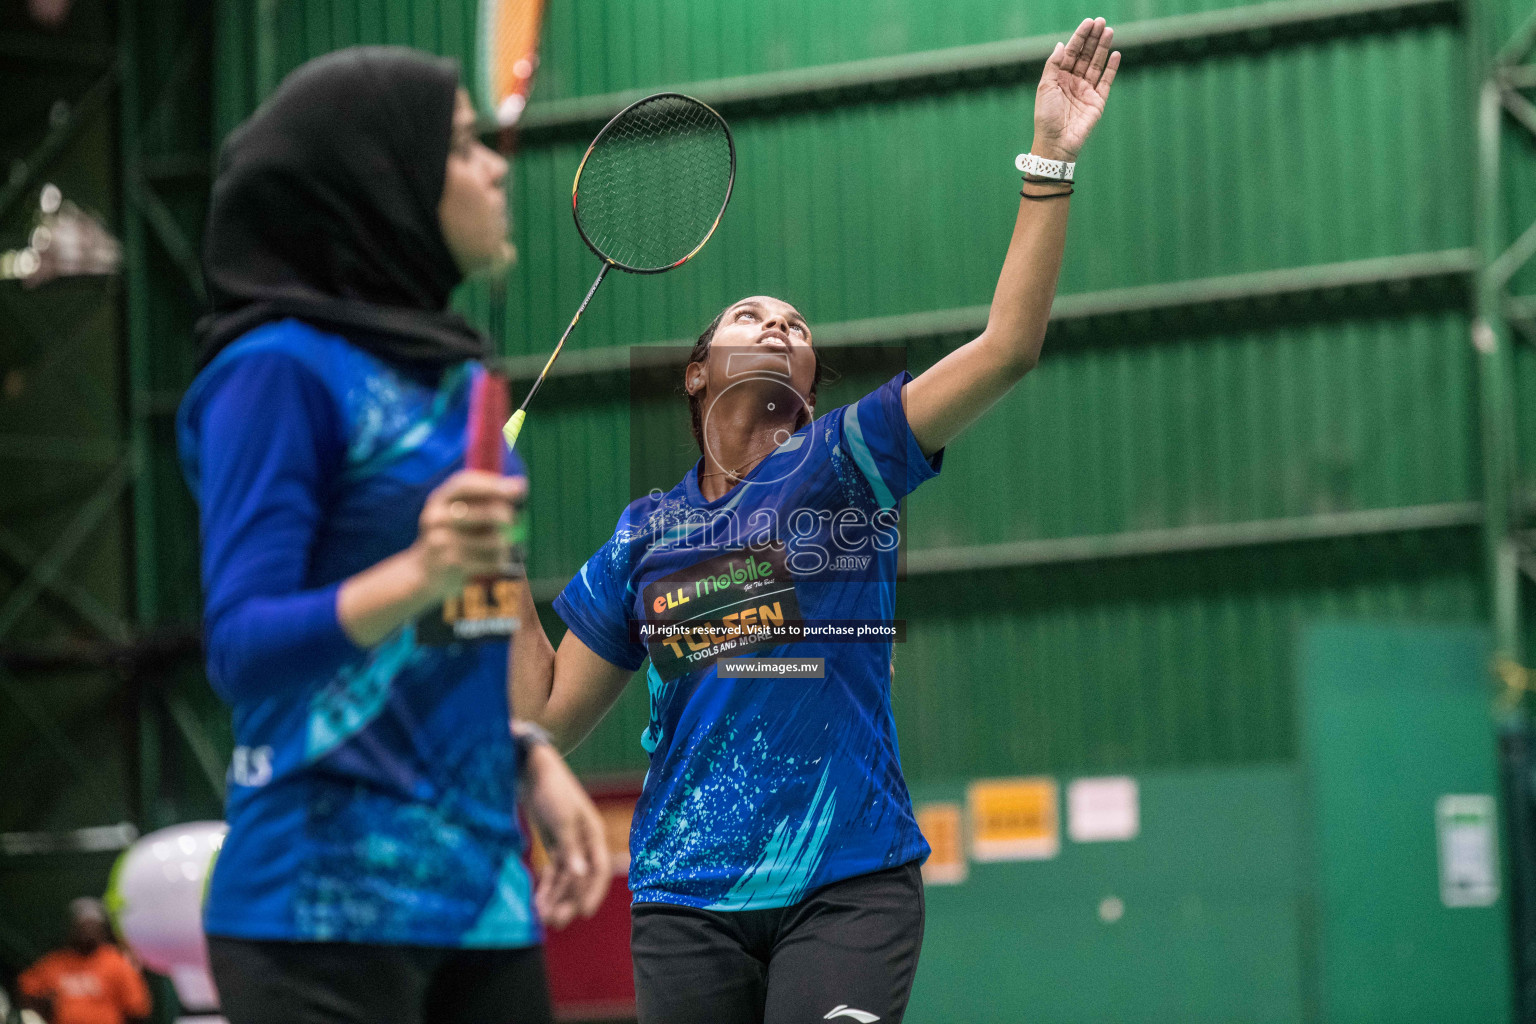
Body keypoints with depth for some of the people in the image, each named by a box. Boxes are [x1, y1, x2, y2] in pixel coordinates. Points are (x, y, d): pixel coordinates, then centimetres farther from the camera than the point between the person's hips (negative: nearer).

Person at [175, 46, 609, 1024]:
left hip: (480, 881, 8)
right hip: (331, 898, -8)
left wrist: (531, 758, 9)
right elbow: (242, 649, -16)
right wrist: (414, 576, -30)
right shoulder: (281, 369, -9)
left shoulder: (457, 373, 14)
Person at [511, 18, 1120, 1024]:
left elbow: (1006, 347, -7)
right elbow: (550, 715, 17)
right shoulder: (646, 534, 14)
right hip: (687, 900, 3)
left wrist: (1050, 159, -13)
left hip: (848, 889, -3)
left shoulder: (841, 465, 5)